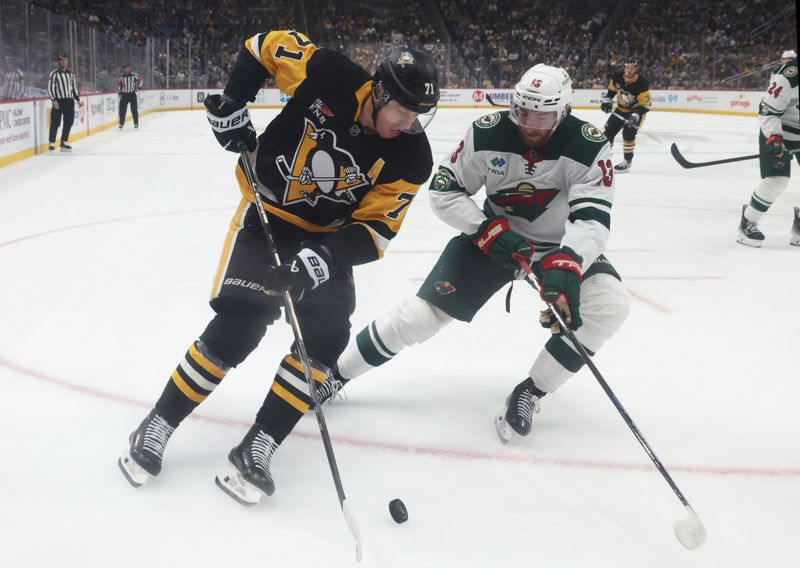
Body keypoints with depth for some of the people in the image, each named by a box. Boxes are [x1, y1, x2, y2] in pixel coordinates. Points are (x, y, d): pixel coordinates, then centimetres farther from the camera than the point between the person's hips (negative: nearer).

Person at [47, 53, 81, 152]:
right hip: (58, 101, -6)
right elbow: (50, 88, -9)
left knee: (69, 122, 7)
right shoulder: (54, 73, -6)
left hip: (70, 101, 6)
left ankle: (64, 143, 16)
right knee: (55, 123, -7)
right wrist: (53, 100, -19)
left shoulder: (71, 74, 13)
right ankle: (52, 144, -2)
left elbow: (74, 87, 21)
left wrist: (78, 99, 15)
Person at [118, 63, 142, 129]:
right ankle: (121, 123, 9)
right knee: (122, 110, -1)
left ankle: (136, 123, 11)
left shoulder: (134, 76, -2)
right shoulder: (121, 77, 0)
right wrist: (119, 93, -4)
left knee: (134, 110, 1)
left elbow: (139, 80, 10)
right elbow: (118, 86, 3)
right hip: (124, 95, 1)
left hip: (132, 94, 0)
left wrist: (138, 87, -2)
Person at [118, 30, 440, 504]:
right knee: (236, 328, -15)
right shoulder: (328, 76, -22)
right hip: (267, 215, -3)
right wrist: (232, 104, -14)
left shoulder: (411, 157, -17)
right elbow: (265, 45, -5)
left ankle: (257, 449, -6)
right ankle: (158, 427, 1)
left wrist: (328, 256, -33)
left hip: (330, 236, 3)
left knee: (326, 335, -14)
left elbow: (376, 228, -16)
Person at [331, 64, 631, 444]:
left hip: (562, 246, 0)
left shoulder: (589, 147, -24)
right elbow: (444, 190, -11)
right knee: (421, 314, -9)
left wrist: (566, 265, -49)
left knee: (610, 304, -26)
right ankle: (334, 374, 11)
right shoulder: (487, 133, -20)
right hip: (493, 235, 0)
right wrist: (488, 230, -24)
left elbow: (593, 218, -31)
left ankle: (529, 393, -11)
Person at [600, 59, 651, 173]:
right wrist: (606, 101, -7)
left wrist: (635, 116, -37)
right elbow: (610, 90, 8)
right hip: (620, 109, 6)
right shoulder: (617, 78, -13)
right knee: (608, 132, 2)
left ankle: (627, 162, -13)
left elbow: (645, 105, -26)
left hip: (636, 111, -6)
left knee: (628, 133, -24)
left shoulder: (642, 84, -27)